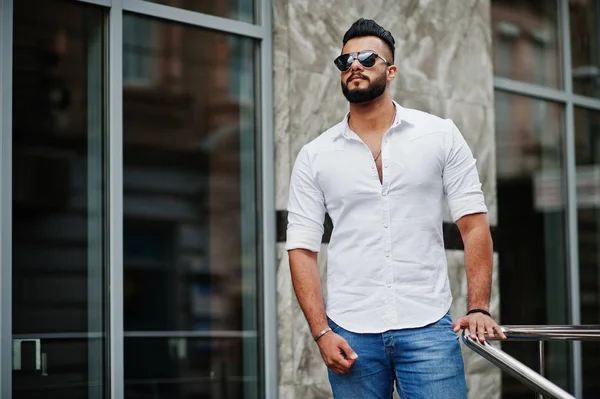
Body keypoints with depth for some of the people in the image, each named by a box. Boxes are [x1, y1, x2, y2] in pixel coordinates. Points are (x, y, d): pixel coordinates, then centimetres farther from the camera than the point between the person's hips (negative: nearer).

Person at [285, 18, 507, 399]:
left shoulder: (440, 135, 4)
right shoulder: (314, 157, 6)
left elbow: (474, 224, 2)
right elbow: (302, 248, 4)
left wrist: (479, 308, -8)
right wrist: (322, 333, -5)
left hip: (428, 327, -1)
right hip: (351, 334, 1)